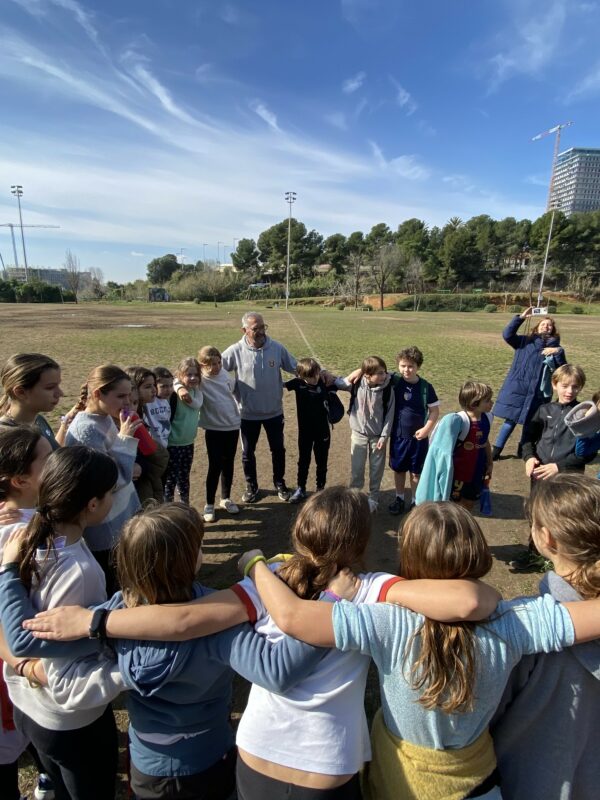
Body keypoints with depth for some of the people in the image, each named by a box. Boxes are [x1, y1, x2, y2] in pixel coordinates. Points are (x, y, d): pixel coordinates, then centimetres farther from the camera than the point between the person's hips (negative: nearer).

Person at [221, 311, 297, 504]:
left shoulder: (277, 348, -8)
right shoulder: (235, 351, -13)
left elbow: (296, 367, 0)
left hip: (274, 411, 1)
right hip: (248, 413, -1)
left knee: (278, 449, 15)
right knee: (248, 452, 14)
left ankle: (280, 483, 38)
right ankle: (251, 486, 36)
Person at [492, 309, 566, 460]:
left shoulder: (555, 347, 9)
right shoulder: (525, 341, 6)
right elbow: (507, 335, -10)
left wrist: (559, 352, -17)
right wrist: (520, 318, -16)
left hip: (538, 391, 2)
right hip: (518, 387, -2)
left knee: (530, 422, 10)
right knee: (511, 419, -1)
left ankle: (523, 450, 27)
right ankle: (496, 449, 8)